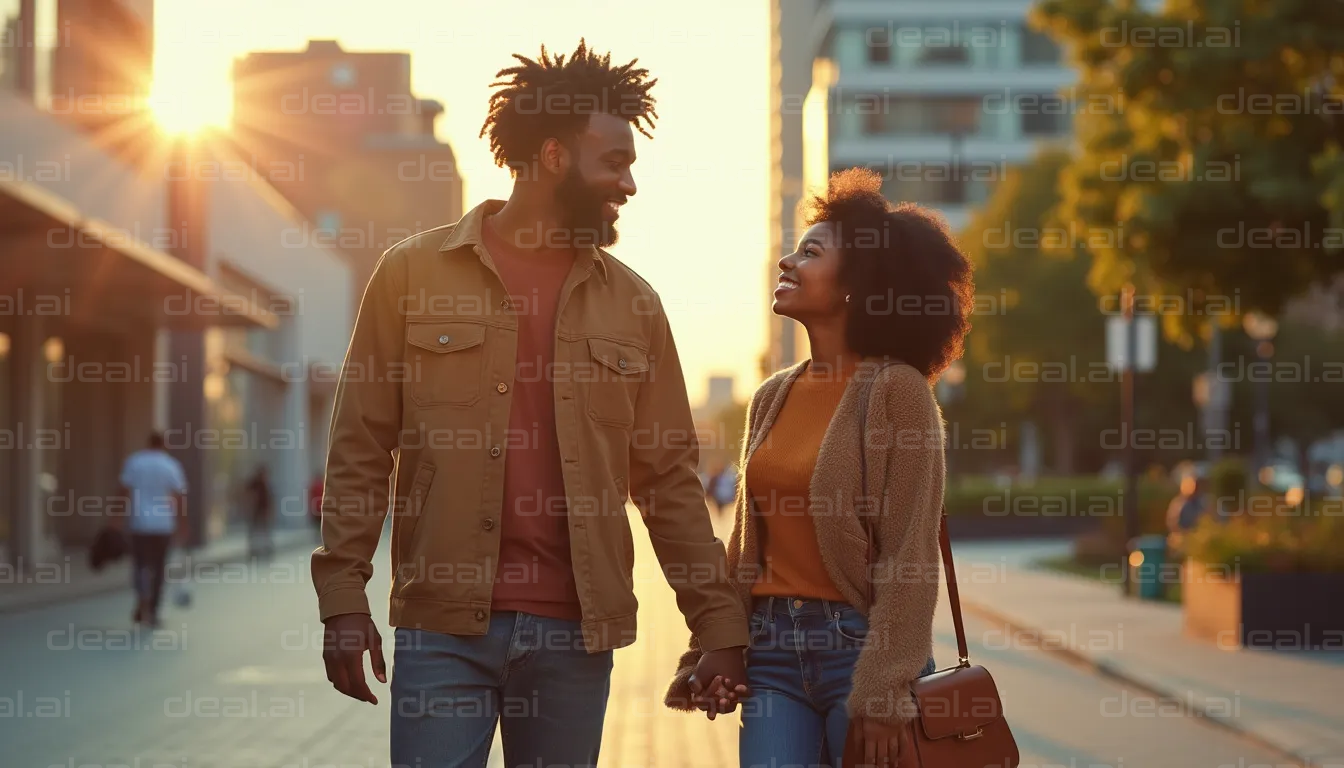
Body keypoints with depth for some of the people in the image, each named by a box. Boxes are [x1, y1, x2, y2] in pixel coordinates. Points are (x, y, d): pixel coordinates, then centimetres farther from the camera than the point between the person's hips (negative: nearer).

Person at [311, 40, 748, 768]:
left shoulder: (632, 303, 10)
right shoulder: (414, 272, 3)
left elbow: (669, 477, 10)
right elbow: (360, 451, 1)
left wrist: (718, 623, 4)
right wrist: (343, 599, -7)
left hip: (576, 631, 3)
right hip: (442, 624, -2)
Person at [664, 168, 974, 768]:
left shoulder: (896, 389, -8)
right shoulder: (773, 397, 11)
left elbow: (910, 557, -12)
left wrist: (883, 687, -17)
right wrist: (708, 649, 7)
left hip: (860, 644, -5)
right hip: (772, 647, 5)